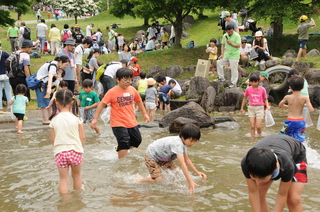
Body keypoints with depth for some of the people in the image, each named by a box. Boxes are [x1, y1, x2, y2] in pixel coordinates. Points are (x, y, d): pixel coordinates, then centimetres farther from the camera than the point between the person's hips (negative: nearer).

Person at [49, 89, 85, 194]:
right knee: (77, 175, 19)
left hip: (60, 152, 0)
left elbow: (53, 139, 1)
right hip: (75, 150, 0)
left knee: (63, 179, 7)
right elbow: (82, 138, -3)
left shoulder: (54, 120, -2)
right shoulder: (76, 118, -5)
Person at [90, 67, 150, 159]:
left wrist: (145, 114, 23)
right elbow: (102, 104, -11)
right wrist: (95, 118, -13)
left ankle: (120, 149, 38)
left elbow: (139, 101, 18)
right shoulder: (112, 92, -14)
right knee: (124, 143, -9)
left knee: (137, 141, 15)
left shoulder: (132, 90, 1)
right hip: (118, 124, -6)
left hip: (132, 122, 6)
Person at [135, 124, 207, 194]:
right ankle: (138, 181, 6)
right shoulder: (178, 144, -37)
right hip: (151, 156, -9)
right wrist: (190, 182, -44)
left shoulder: (183, 143, -7)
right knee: (159, 181, -11)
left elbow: (187, 160, 4)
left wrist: (197, 172, -2)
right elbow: (182, 164, -42)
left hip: (162, 157, 9)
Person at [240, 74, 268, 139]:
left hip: (260, 108, -1)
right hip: (251, 108, 2)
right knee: (252, 126, -1)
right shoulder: (248, 89, -3)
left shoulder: (262, 89, -6)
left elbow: (265, 99, 5)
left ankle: (260, 136, 22)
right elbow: (245, 98, 13)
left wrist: (267, 106, -12)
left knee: (258, 126, -6)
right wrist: (242, 108, 19)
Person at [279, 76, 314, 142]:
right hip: (300, 121, 0)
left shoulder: (287, 97, -4)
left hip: (290, 121, 0)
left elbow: (280, 105, 14)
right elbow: (311, 110, -14)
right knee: (299, 141, 7)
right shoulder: (305, 98, -8)